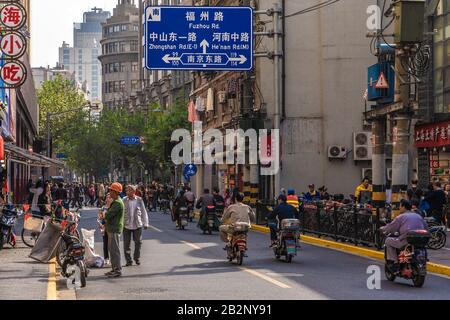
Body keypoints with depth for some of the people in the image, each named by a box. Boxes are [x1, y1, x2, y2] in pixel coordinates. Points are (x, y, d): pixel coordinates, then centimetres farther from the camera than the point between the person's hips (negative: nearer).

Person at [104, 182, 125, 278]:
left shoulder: (118, 203, -19)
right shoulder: (115, 202, 17)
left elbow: (108, 215, -23)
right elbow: (110, 214, 21)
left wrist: (105, 214, 0)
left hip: (115, 229, -11)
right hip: (112, 228, 11)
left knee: (115, 250, -7)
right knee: (111, 249, 16)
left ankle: (118, 270, -4)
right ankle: (114, 268, 23)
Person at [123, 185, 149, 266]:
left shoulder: (139, 200, -2)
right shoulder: (124, 200, -4)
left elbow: (143, 212, 5)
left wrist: (145, 223, 5)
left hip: (137, 225, 1)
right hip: (126, 225, -1)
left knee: (138, 242, 8)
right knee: (126, 244, 2)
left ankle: (137, 258, 25)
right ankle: (128, 260, 13)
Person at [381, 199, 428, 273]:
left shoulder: (401, 217, 2)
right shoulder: (418, 216, 19)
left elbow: (391, 227, 4)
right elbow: (426, 228, 24)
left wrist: (383, 229, 24)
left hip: (406, 241, -6)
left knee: (388, 241, 10)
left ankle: (395, 262, -1)